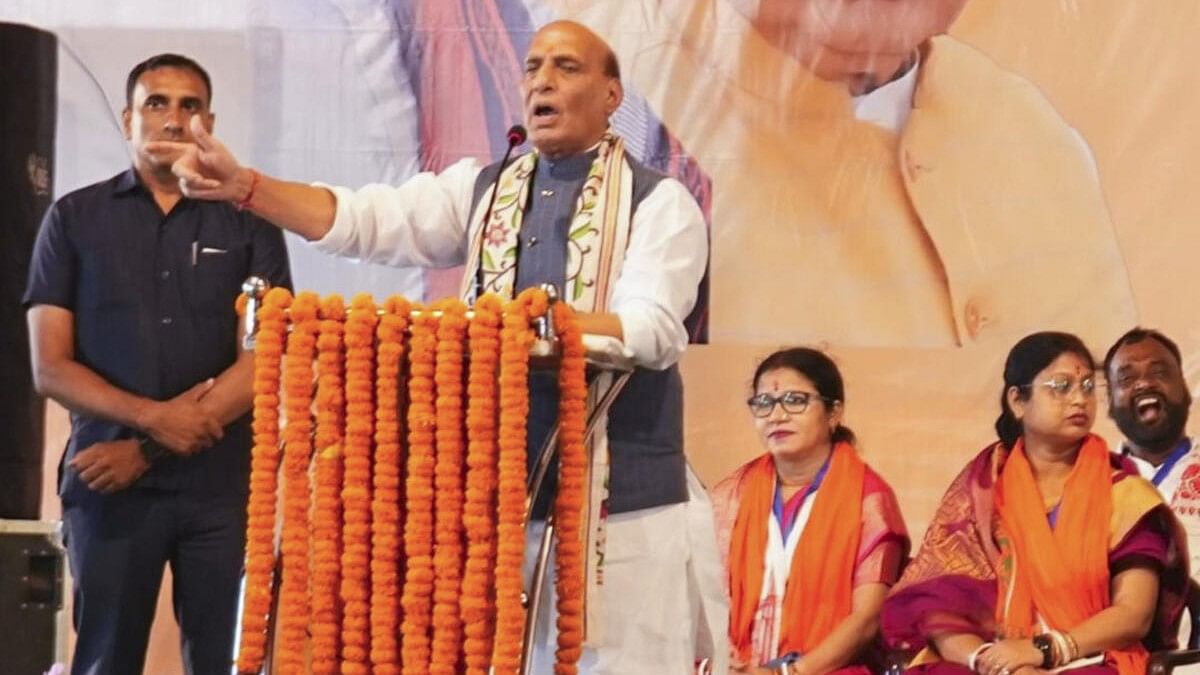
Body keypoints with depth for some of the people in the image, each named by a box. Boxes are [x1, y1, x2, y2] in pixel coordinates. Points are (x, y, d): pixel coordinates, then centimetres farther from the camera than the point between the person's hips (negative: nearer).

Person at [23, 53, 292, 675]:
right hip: (107, 486, 0)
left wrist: (145, 451, -10)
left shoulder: (248, 221, 7)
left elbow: (265, 359, -2)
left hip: (223, 485, 0)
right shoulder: (75, 219, 8)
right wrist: (153, 417, -14)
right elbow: (50, 367, 2)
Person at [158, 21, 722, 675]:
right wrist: (244, 186, -13)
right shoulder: (480, 190, 14)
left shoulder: (659, 203, 0)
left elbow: (651, 330, -13)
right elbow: (365, 219, 2)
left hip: (622, 500, -4)